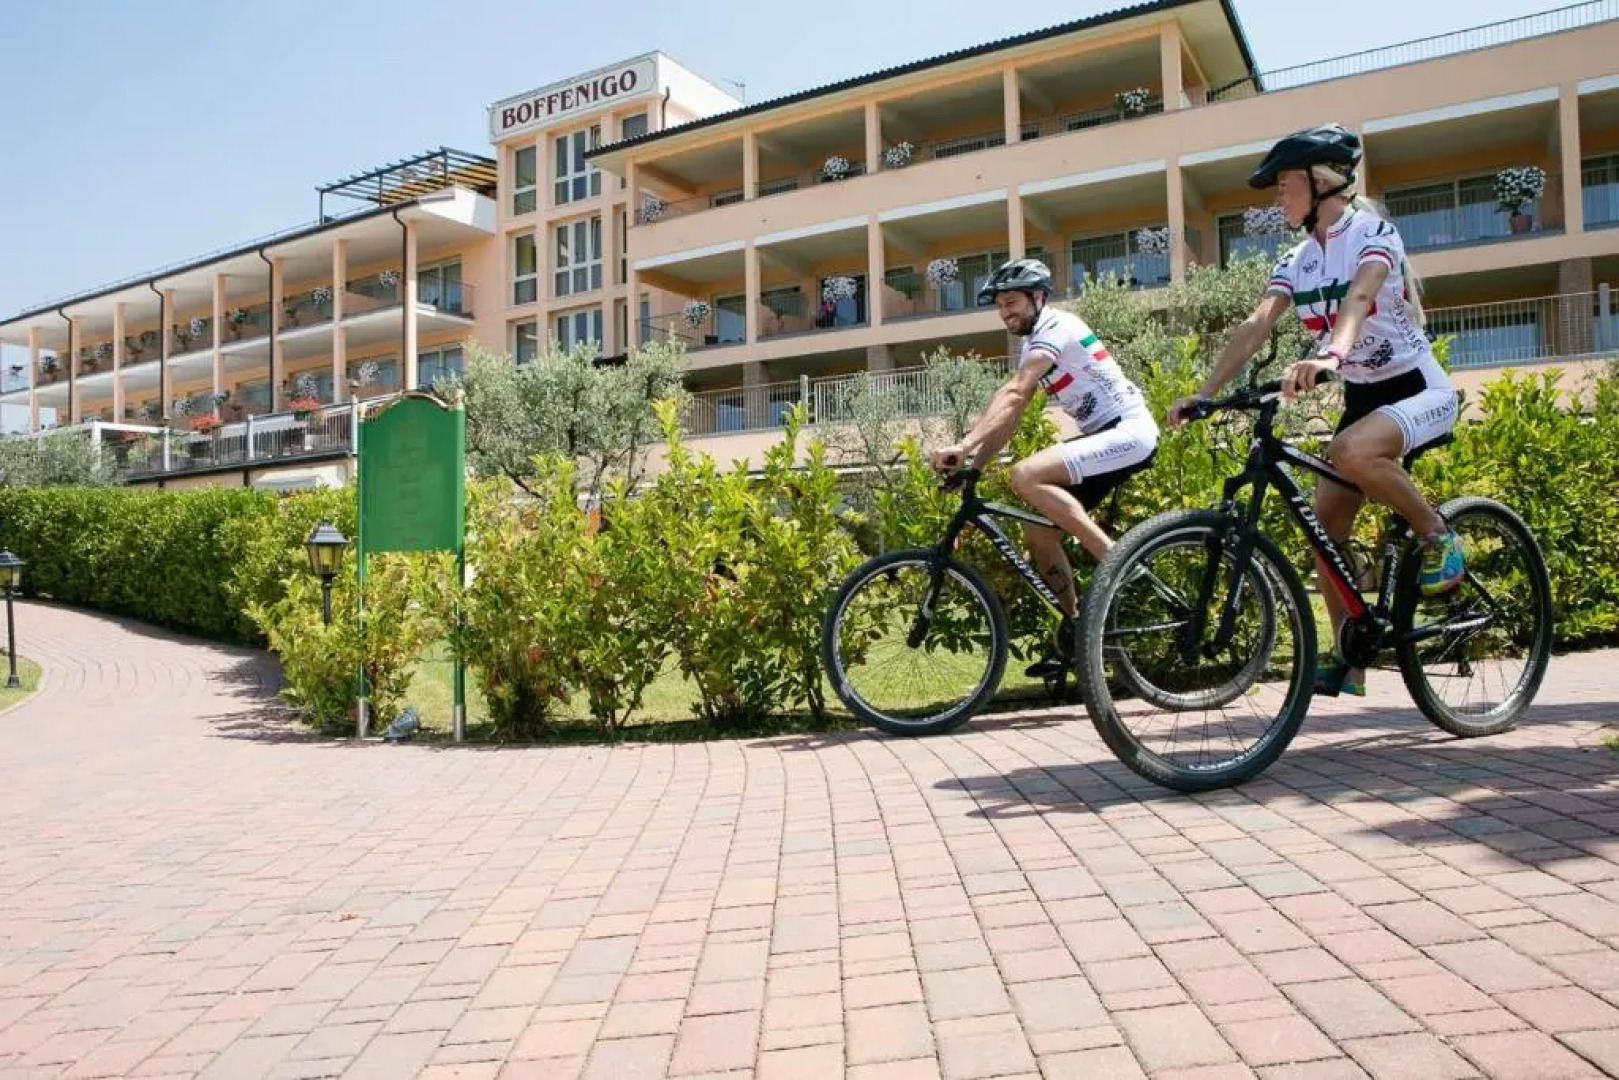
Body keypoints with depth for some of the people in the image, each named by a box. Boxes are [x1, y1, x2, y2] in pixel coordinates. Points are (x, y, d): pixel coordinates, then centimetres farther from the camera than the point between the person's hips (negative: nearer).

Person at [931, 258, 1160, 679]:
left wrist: (963, 445, -38)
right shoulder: (1036, 344, 17)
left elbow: (1011, 394, -28)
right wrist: (972, 464, -1)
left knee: (1026, 477, -29)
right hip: (1105, 436, 10)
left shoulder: (1056, 327, -13)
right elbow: (1010, 416, 12)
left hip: (1130, 432, -10)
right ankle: (1075, 628, 16)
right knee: (1038, 531, 2)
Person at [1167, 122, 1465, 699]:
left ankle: (1438, 536, -13)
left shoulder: (1374, 233, -14)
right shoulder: (1297, 261, 4)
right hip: (1361, 397, 7)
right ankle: (1349, 659, 7)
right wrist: (1202, 394, -21)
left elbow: (1359, 298, -35)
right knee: (1324, 526, -3)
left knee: (1351, 452, -38)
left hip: (1418, 390, -7)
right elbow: (1255, 326, -8)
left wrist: (1329, 355, -55)